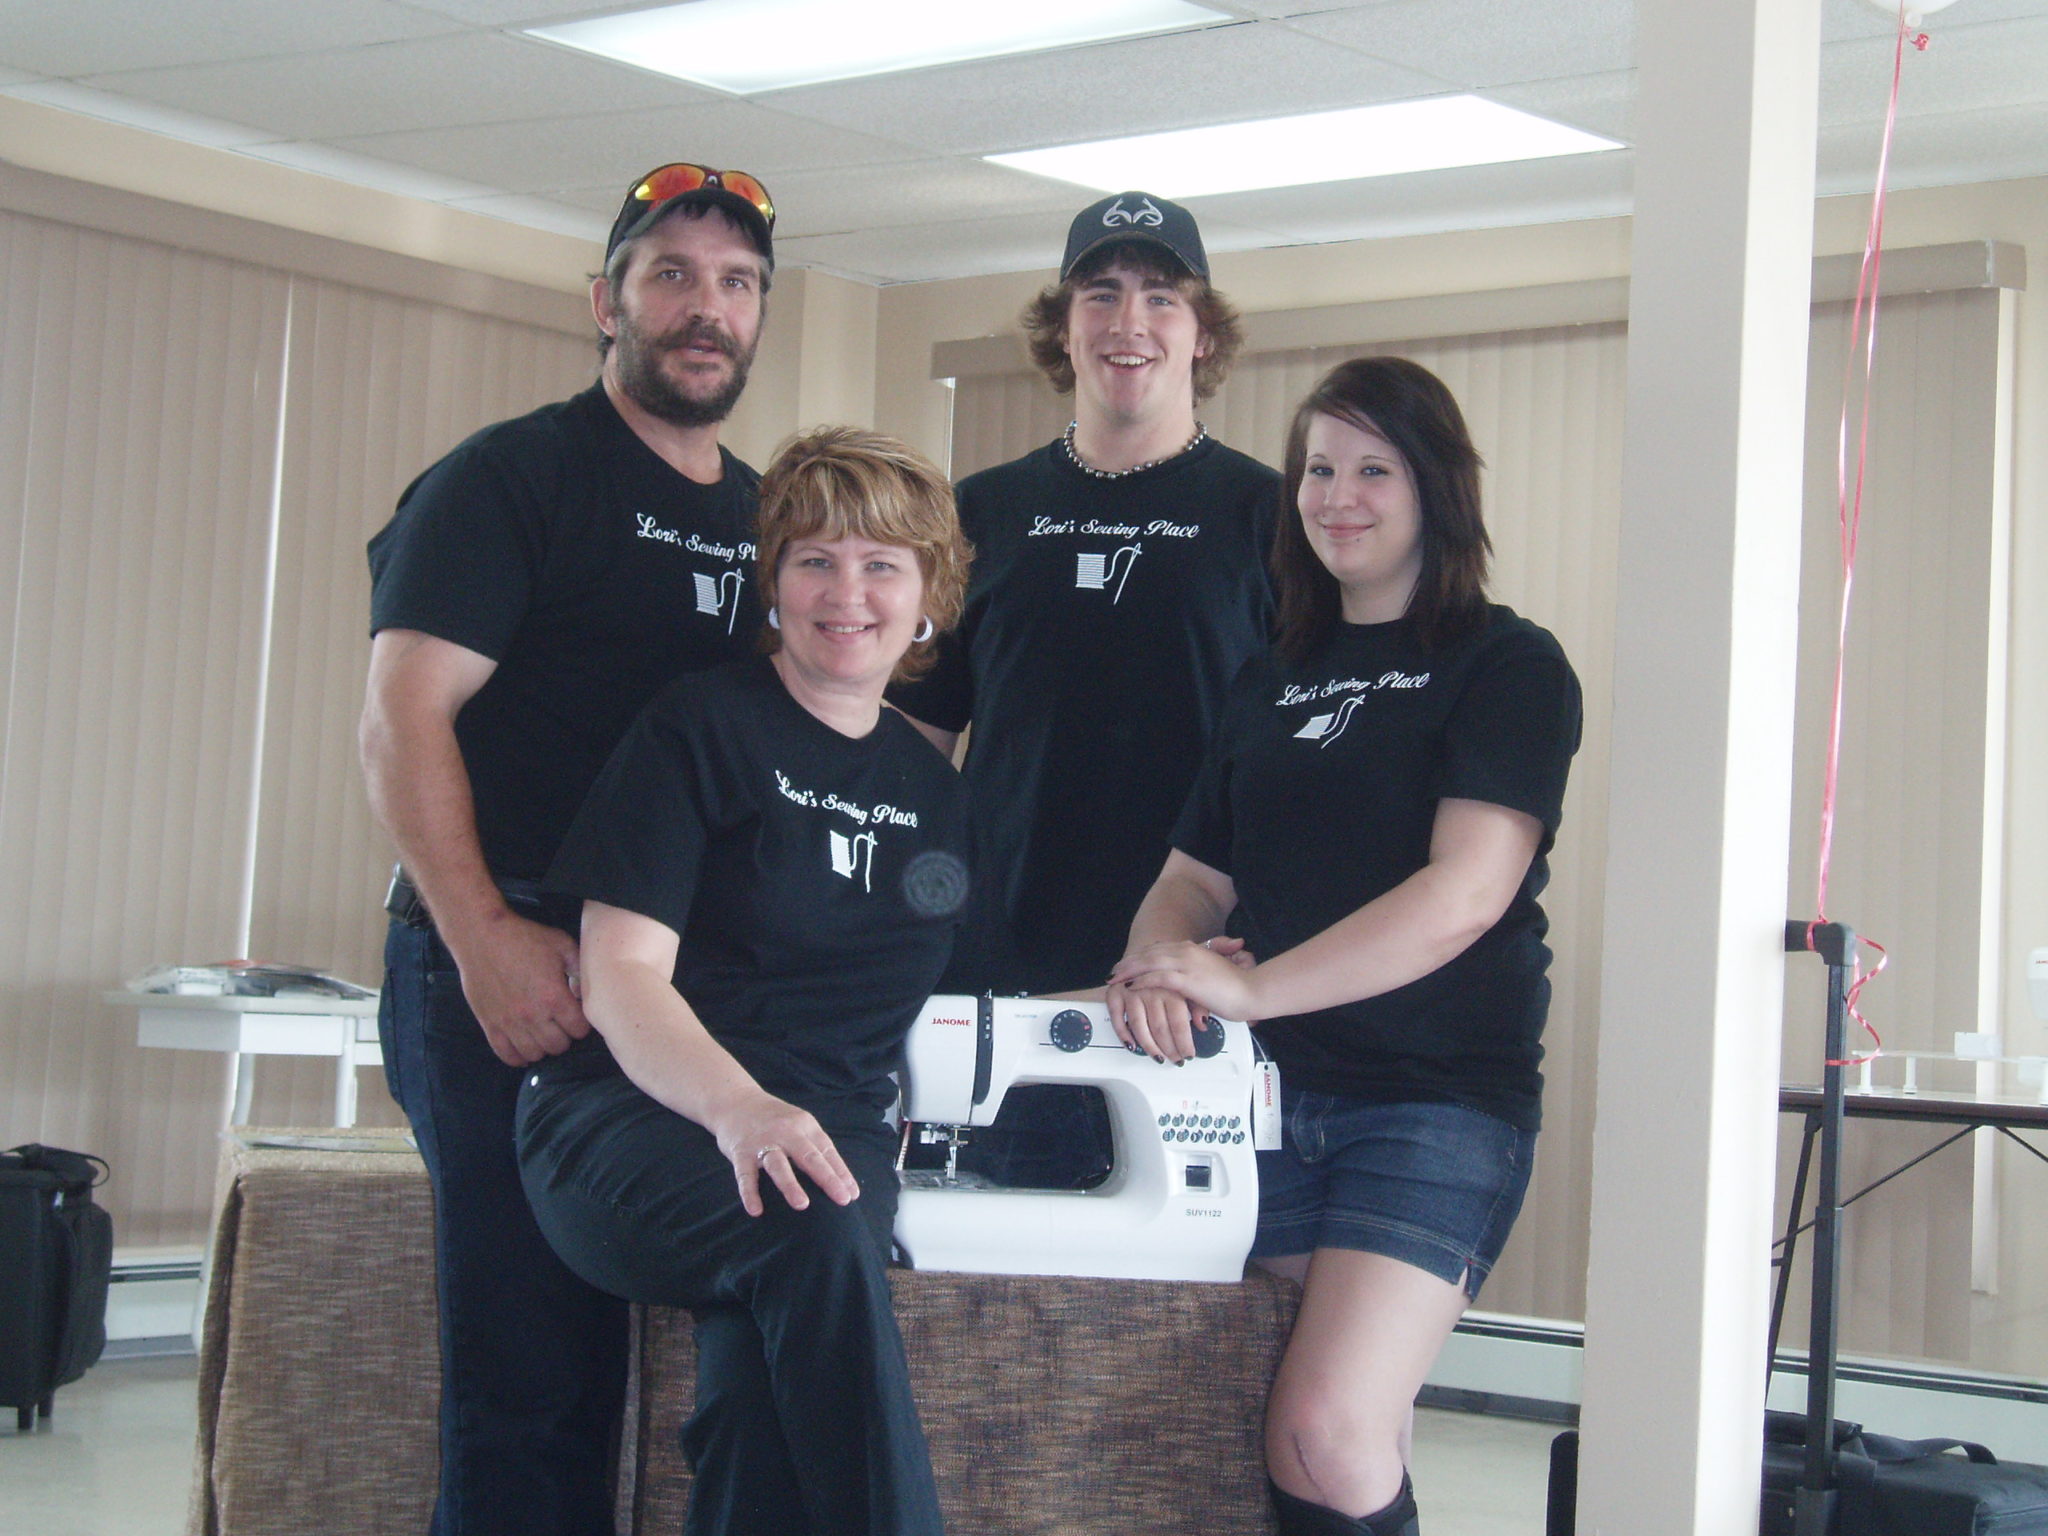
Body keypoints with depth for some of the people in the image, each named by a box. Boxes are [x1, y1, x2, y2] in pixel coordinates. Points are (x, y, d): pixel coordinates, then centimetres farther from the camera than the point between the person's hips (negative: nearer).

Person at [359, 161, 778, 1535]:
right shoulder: (510, 480, -2)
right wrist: (482, 938, -22)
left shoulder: (766, 516, 19)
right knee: (527, 1380, -8)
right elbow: (403, 720, -11)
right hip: (515, 981, -6)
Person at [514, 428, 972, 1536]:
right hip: (634, 1118, -3)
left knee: (763, 1375, -31)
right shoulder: (701, 727, 2)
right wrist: (738, 1108, -25)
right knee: (818, 1238, -37)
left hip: (823, 1138, 4)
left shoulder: (932, 790, 19)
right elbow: (622, 970, -6)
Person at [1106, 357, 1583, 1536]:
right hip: (1274, 1095, 6)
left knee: (1330, 1425, -21)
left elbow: (1466, 892, -15)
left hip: (1438, 1098, -6)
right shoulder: (1273, 685, 18)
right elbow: (1197, 874, 16)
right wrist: (1158, 963, -8)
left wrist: (1249, 985, -23)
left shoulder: (1508, 666, -2)